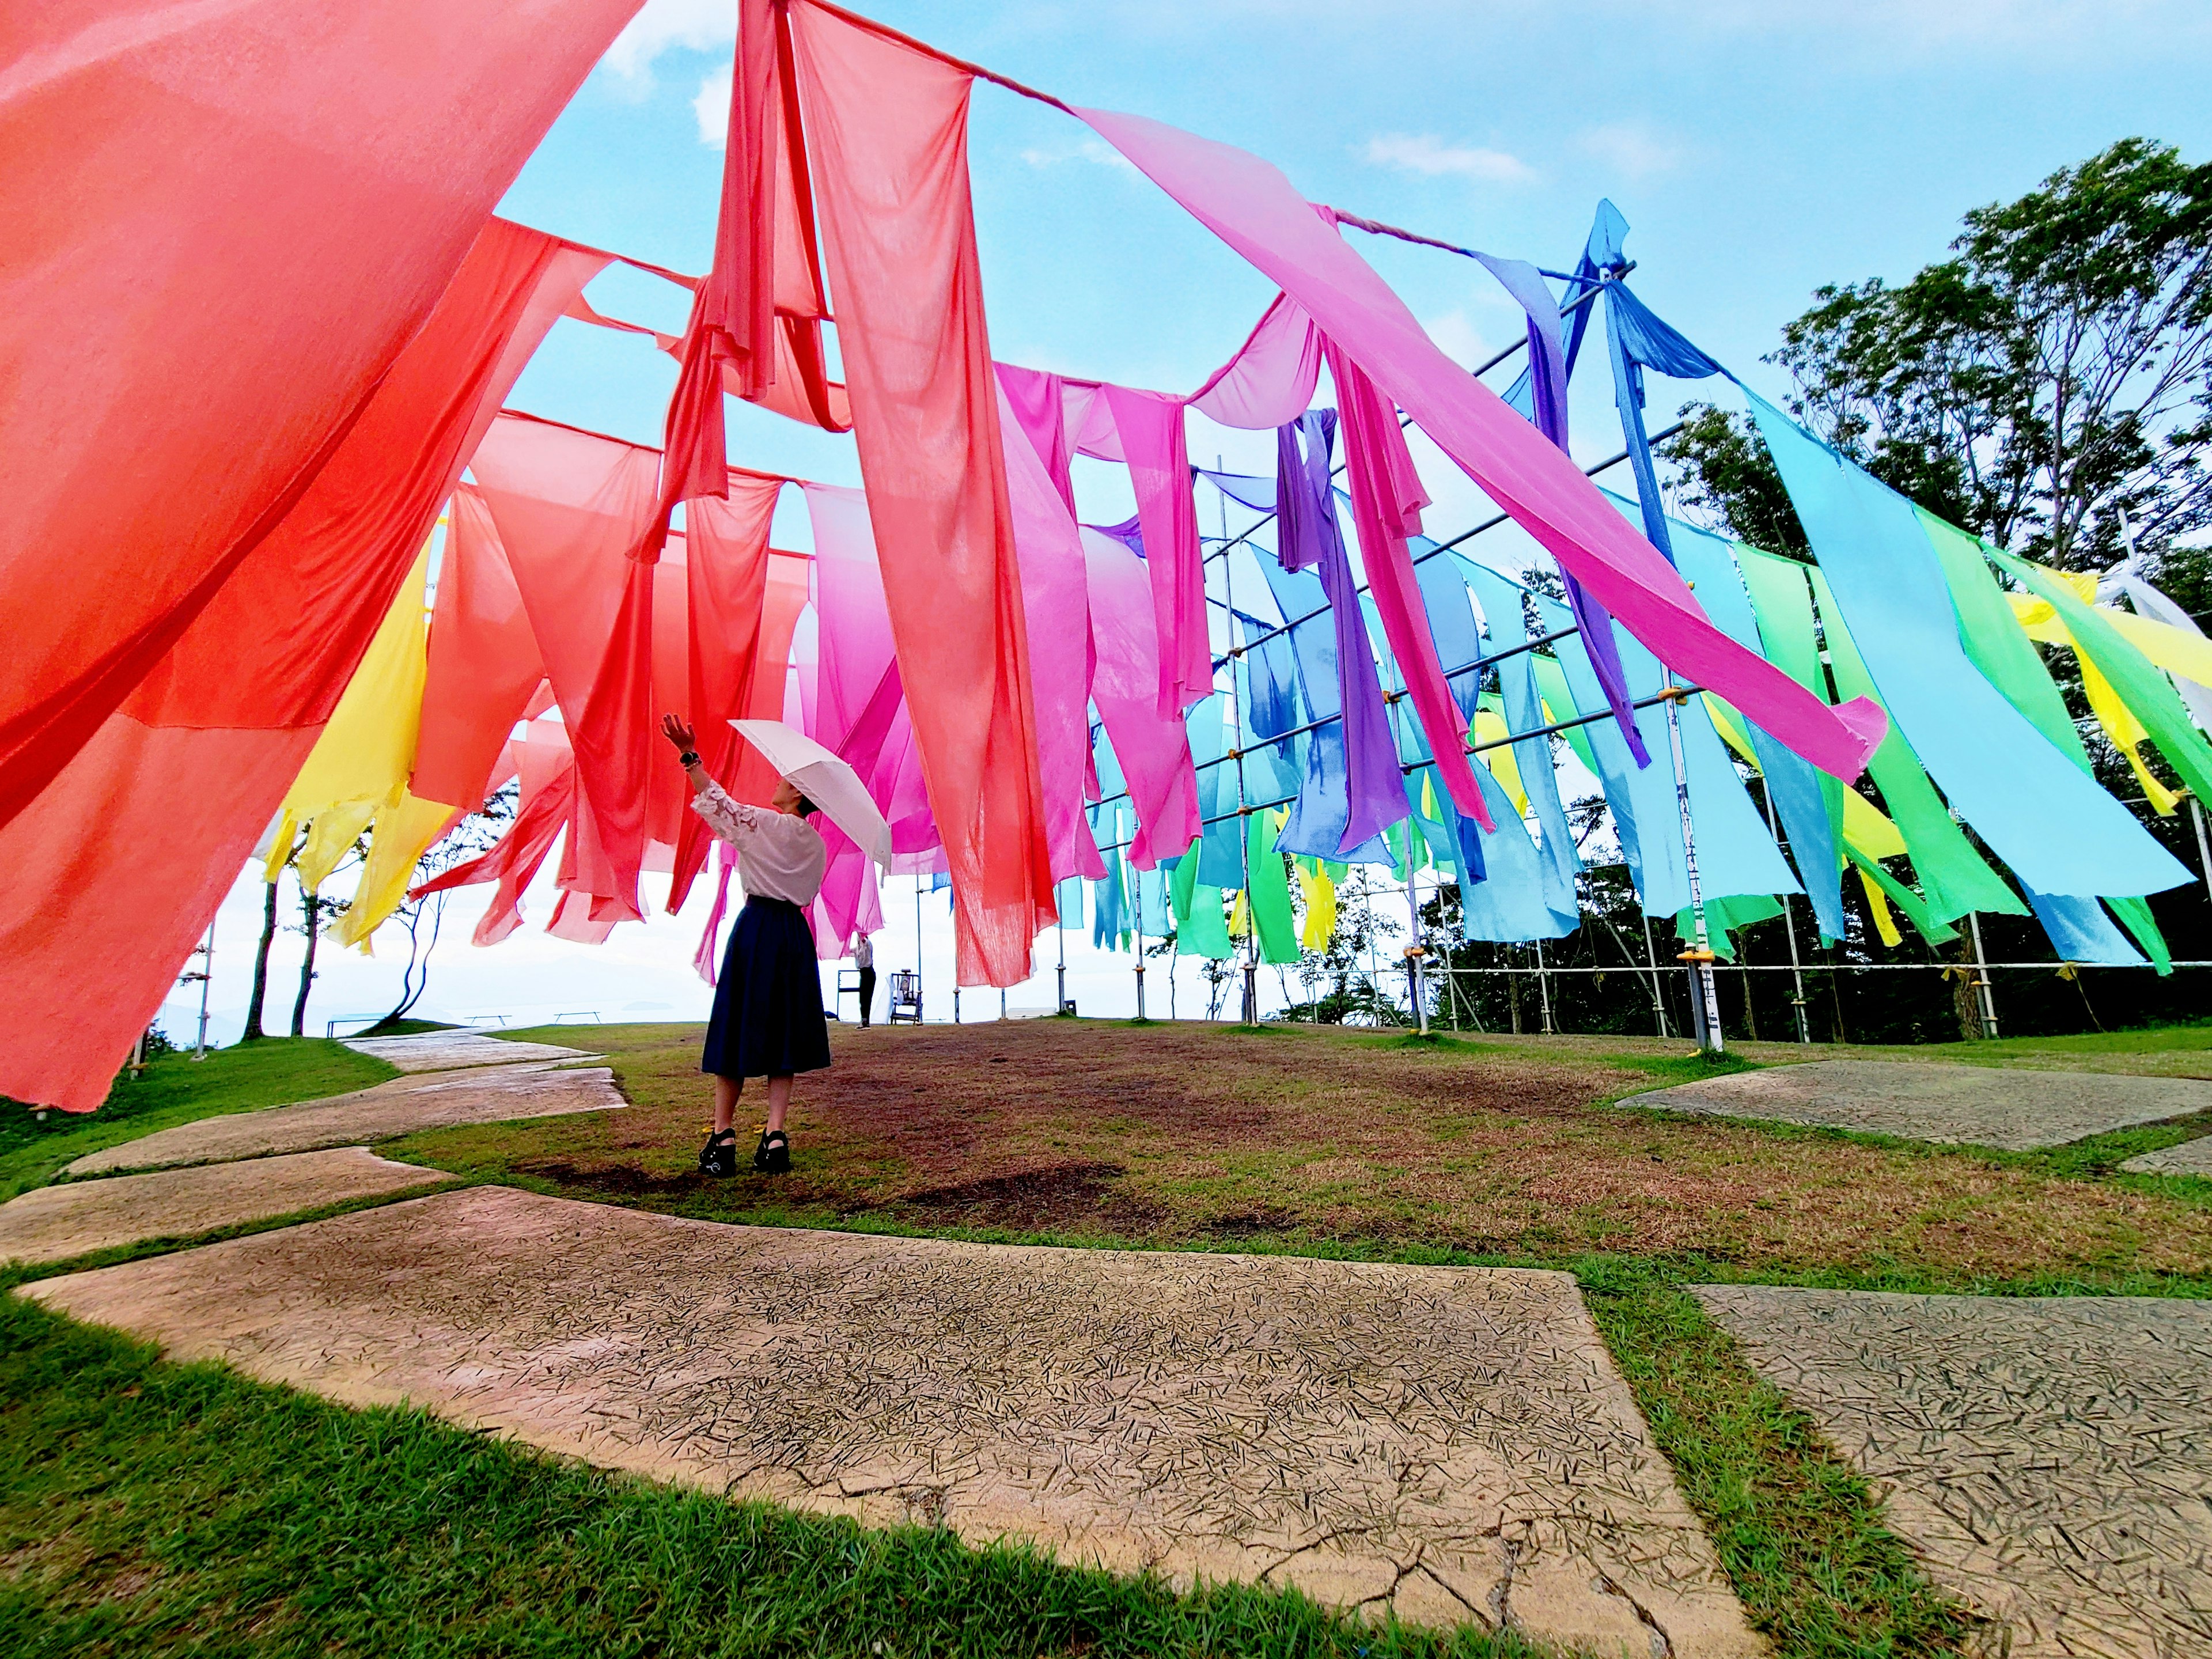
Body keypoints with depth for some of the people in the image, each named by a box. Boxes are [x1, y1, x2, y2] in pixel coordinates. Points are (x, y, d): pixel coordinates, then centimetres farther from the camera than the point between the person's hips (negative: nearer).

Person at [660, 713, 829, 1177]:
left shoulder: (762, 822, -6)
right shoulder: (816, 844, 10)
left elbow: (718, 801, 0)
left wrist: (689, 755, 4)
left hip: (756, 928, -5)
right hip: (795, 934, 5)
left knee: (737, 1029, 3)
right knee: (782, 1034, 6)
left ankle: (723, 1137, 7)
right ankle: (774, 1135, 0)